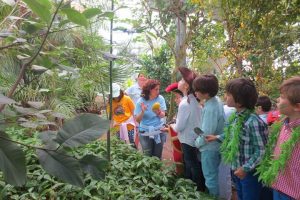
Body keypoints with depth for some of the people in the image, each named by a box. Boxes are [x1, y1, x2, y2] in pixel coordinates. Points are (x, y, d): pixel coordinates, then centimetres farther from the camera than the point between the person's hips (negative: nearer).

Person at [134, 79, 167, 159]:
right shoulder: (141, 101, -11)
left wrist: (159, 112, -33)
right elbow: (137, 119, -10)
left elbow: (163, 115, -11)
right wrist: (142, 112, -29)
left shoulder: (160, 98, -7)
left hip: (159, 132, 2)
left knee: (157, 157, 13)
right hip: (145, 133, -1)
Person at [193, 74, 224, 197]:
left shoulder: (210, 108, -30)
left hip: (209, 147, -10)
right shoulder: (216, 100, -1)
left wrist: (197, 143, -10)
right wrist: (199, 138, 11)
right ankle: (215, 194, 43)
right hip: (214, 145, 10)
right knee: (213, 174, 25)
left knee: (210, 176, 9)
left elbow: (207, 133, -27)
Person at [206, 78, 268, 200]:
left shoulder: (253, 122, -28)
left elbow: (261, 151, -22)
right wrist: (217, 137, 11)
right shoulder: (235, 116, -3)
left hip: (250, 172, -7)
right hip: (236, 170, 8)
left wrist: (245, 168, -20)